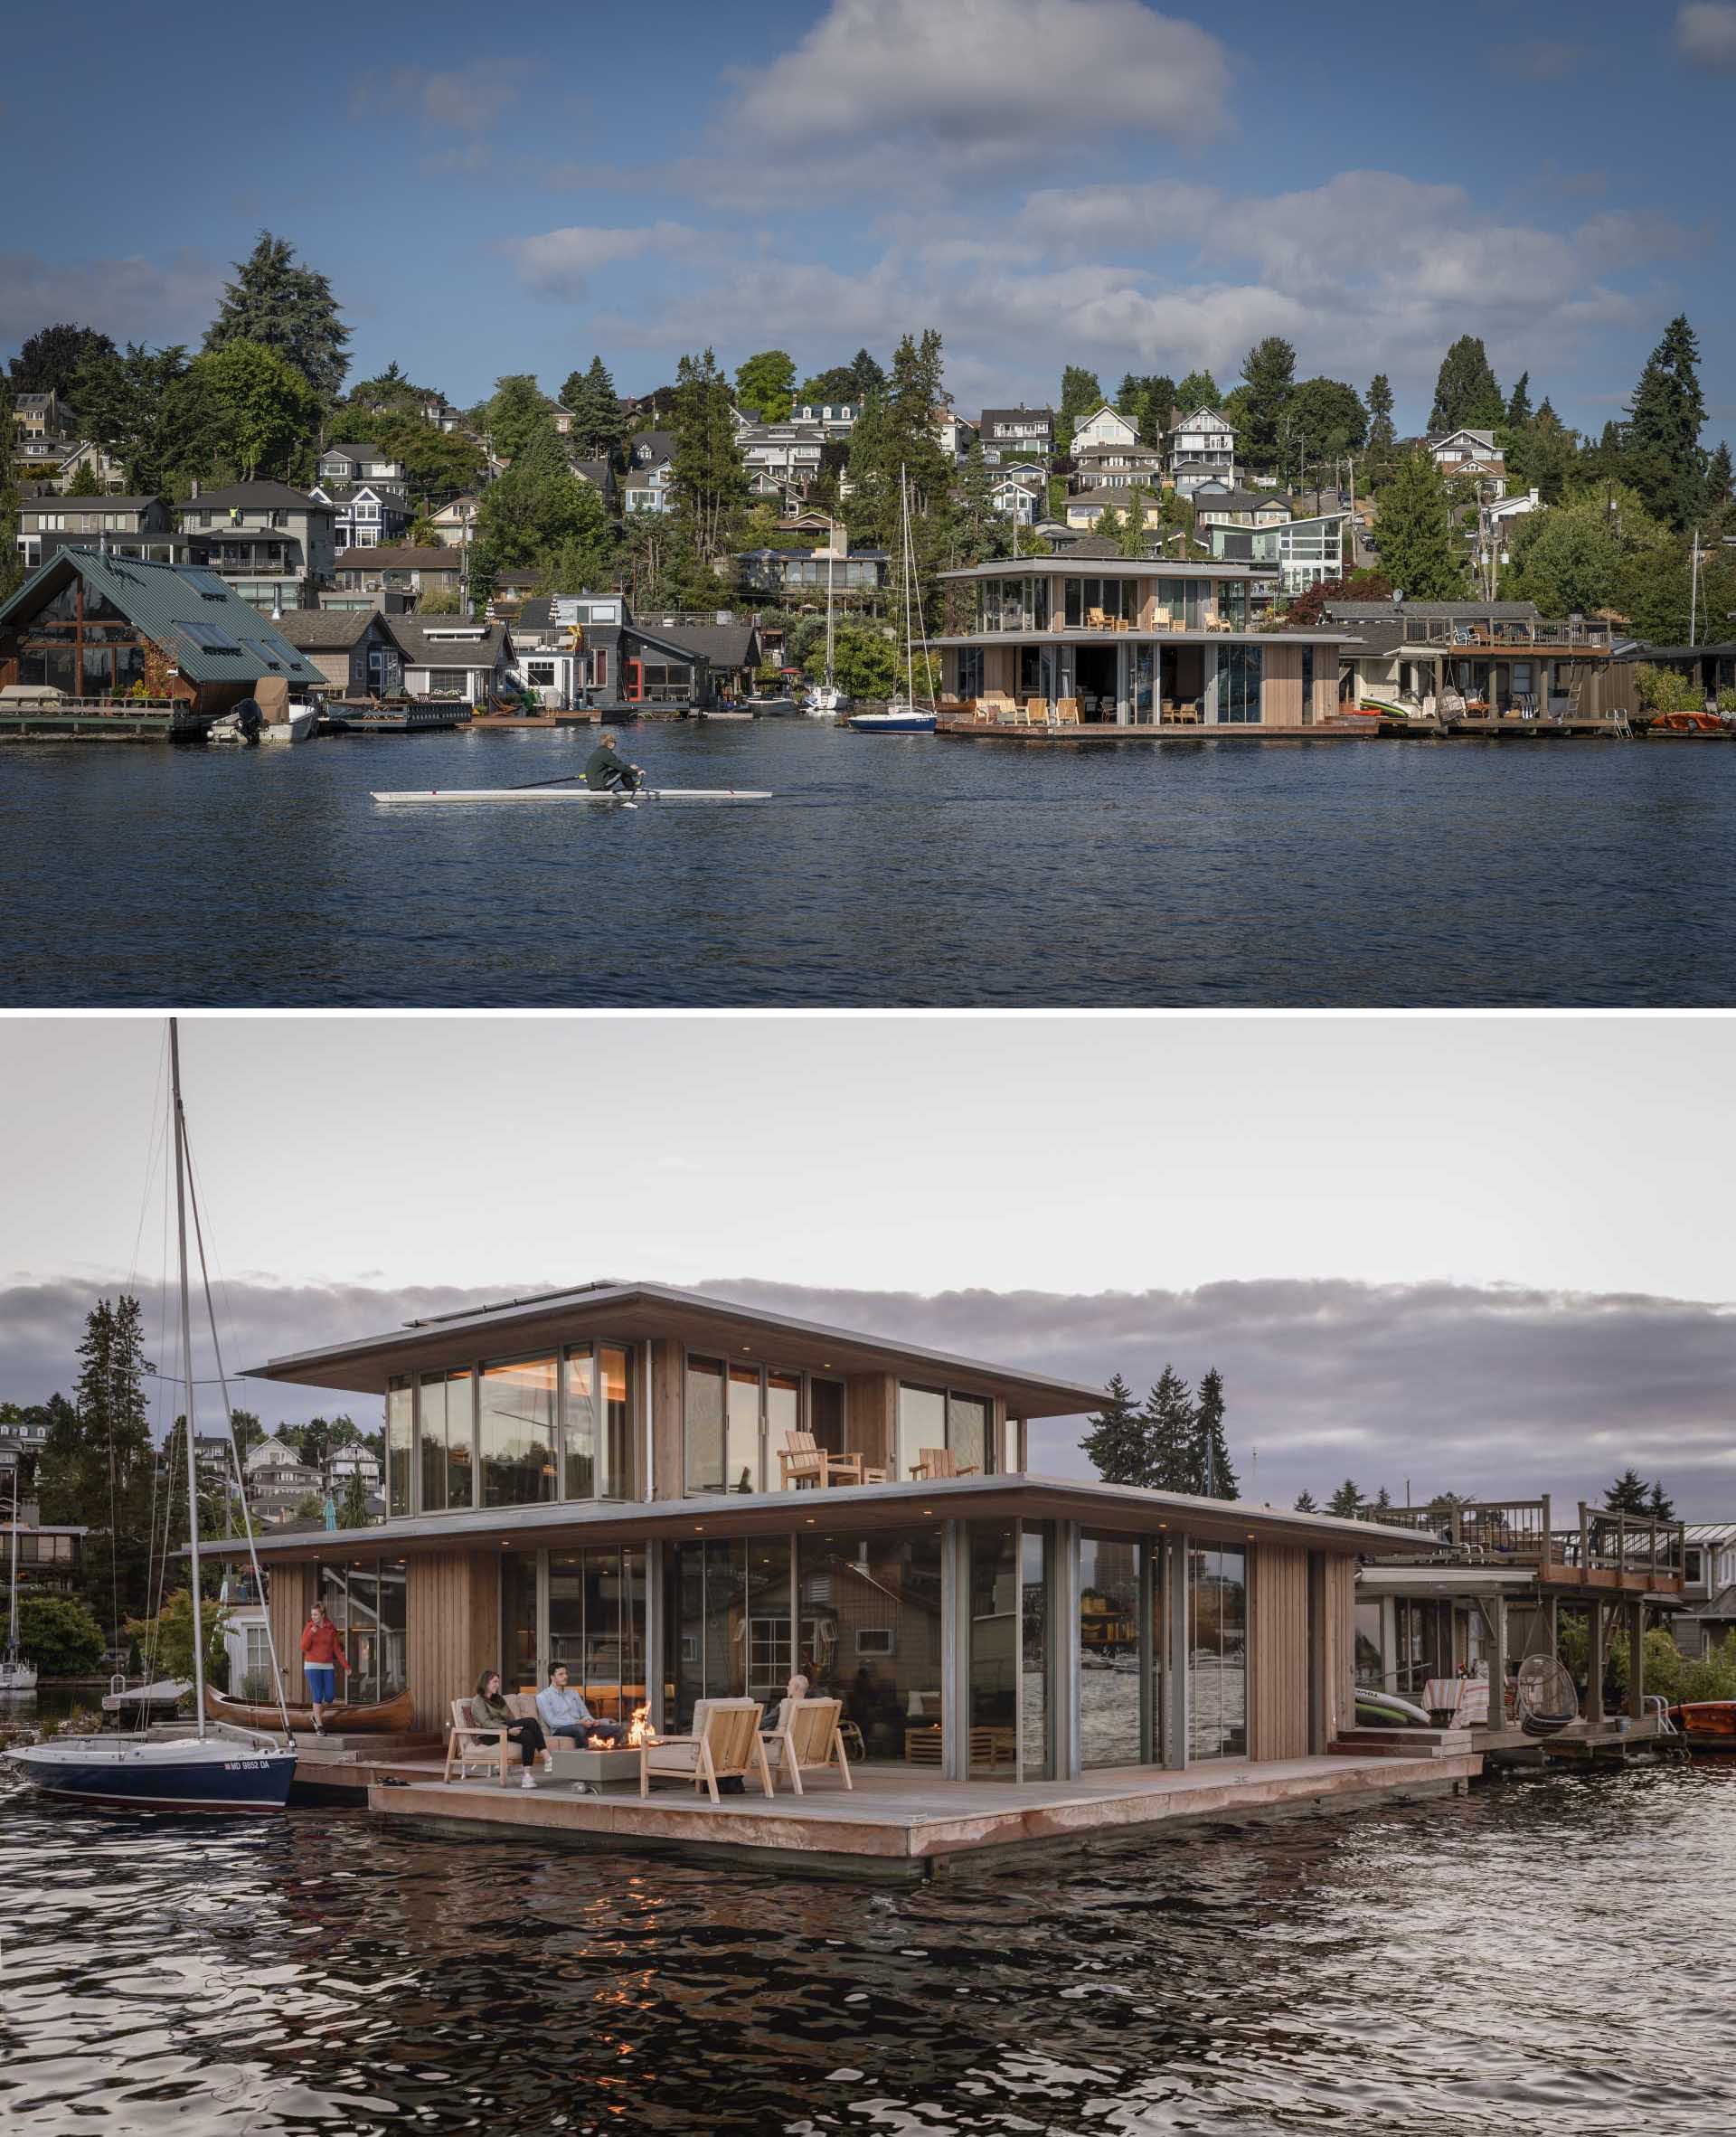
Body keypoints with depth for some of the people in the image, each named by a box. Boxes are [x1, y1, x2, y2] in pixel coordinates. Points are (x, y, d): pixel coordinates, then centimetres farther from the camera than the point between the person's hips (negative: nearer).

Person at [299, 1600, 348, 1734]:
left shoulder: (331, 1629, 2)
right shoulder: (308, 1628, -6)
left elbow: (337, 1649, 4)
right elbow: (304, 1648, -12)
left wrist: (346, 1666, -1)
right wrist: (311, 1633, -25)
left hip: (327, 1666, 3)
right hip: (312, 1666, -3)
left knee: (330, 1697, -1)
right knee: (318, 1696, -12)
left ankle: (317, 1715, 26)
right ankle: (319, 1727, -1)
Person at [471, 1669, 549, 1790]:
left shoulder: (498, 1699, 28)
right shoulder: (478, 1701, 3)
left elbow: (511, 1717, 20)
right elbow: (486, 1723, -13)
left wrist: (517, 1728, -2)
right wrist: (508, 1730, -24)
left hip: (505, 1729, 7)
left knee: (528, 1735, -28)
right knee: (532, 1721, -26)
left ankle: (527, 1774, -38)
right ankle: (547, 1758, -32)